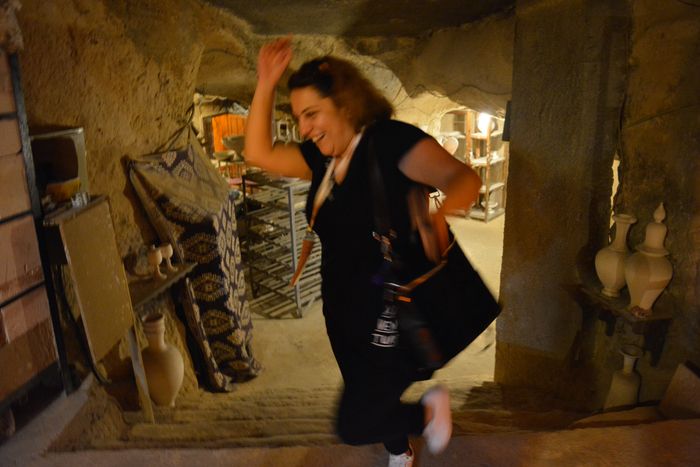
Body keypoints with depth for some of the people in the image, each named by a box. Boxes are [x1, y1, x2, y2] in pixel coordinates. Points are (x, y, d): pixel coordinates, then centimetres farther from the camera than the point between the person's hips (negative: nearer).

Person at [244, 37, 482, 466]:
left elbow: (464, 178, -29)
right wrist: (267, 83, -1)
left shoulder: (391, 141, -20)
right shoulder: (323, 157, 3)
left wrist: (440, 213, -51)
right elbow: (259, 153, 8)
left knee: (355, 425, -4)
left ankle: (431, 409, 24)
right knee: (365, 403, 26)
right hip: (345, 315, 8)